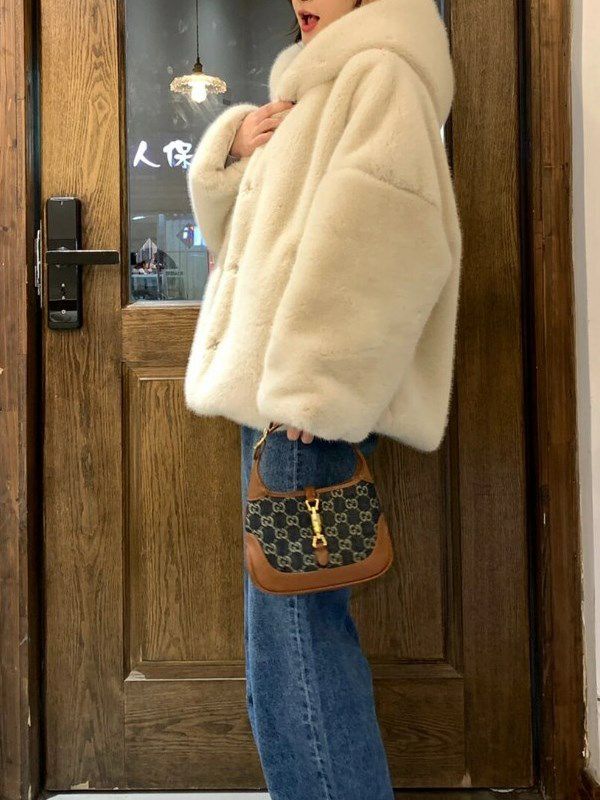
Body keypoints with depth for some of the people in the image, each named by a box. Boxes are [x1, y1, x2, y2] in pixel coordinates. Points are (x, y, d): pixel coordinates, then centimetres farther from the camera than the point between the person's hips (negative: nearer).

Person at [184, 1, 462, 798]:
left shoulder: (380, 76, -2)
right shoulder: (316, 92, 27)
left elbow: (378, 234, -18)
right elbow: (236, 225, 26)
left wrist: (314, 385, -24)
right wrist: (237, 147, 7)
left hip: (307, 398, -9)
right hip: (278, 391, 9)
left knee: (292, 624, -7)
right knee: (299, 619, 14)